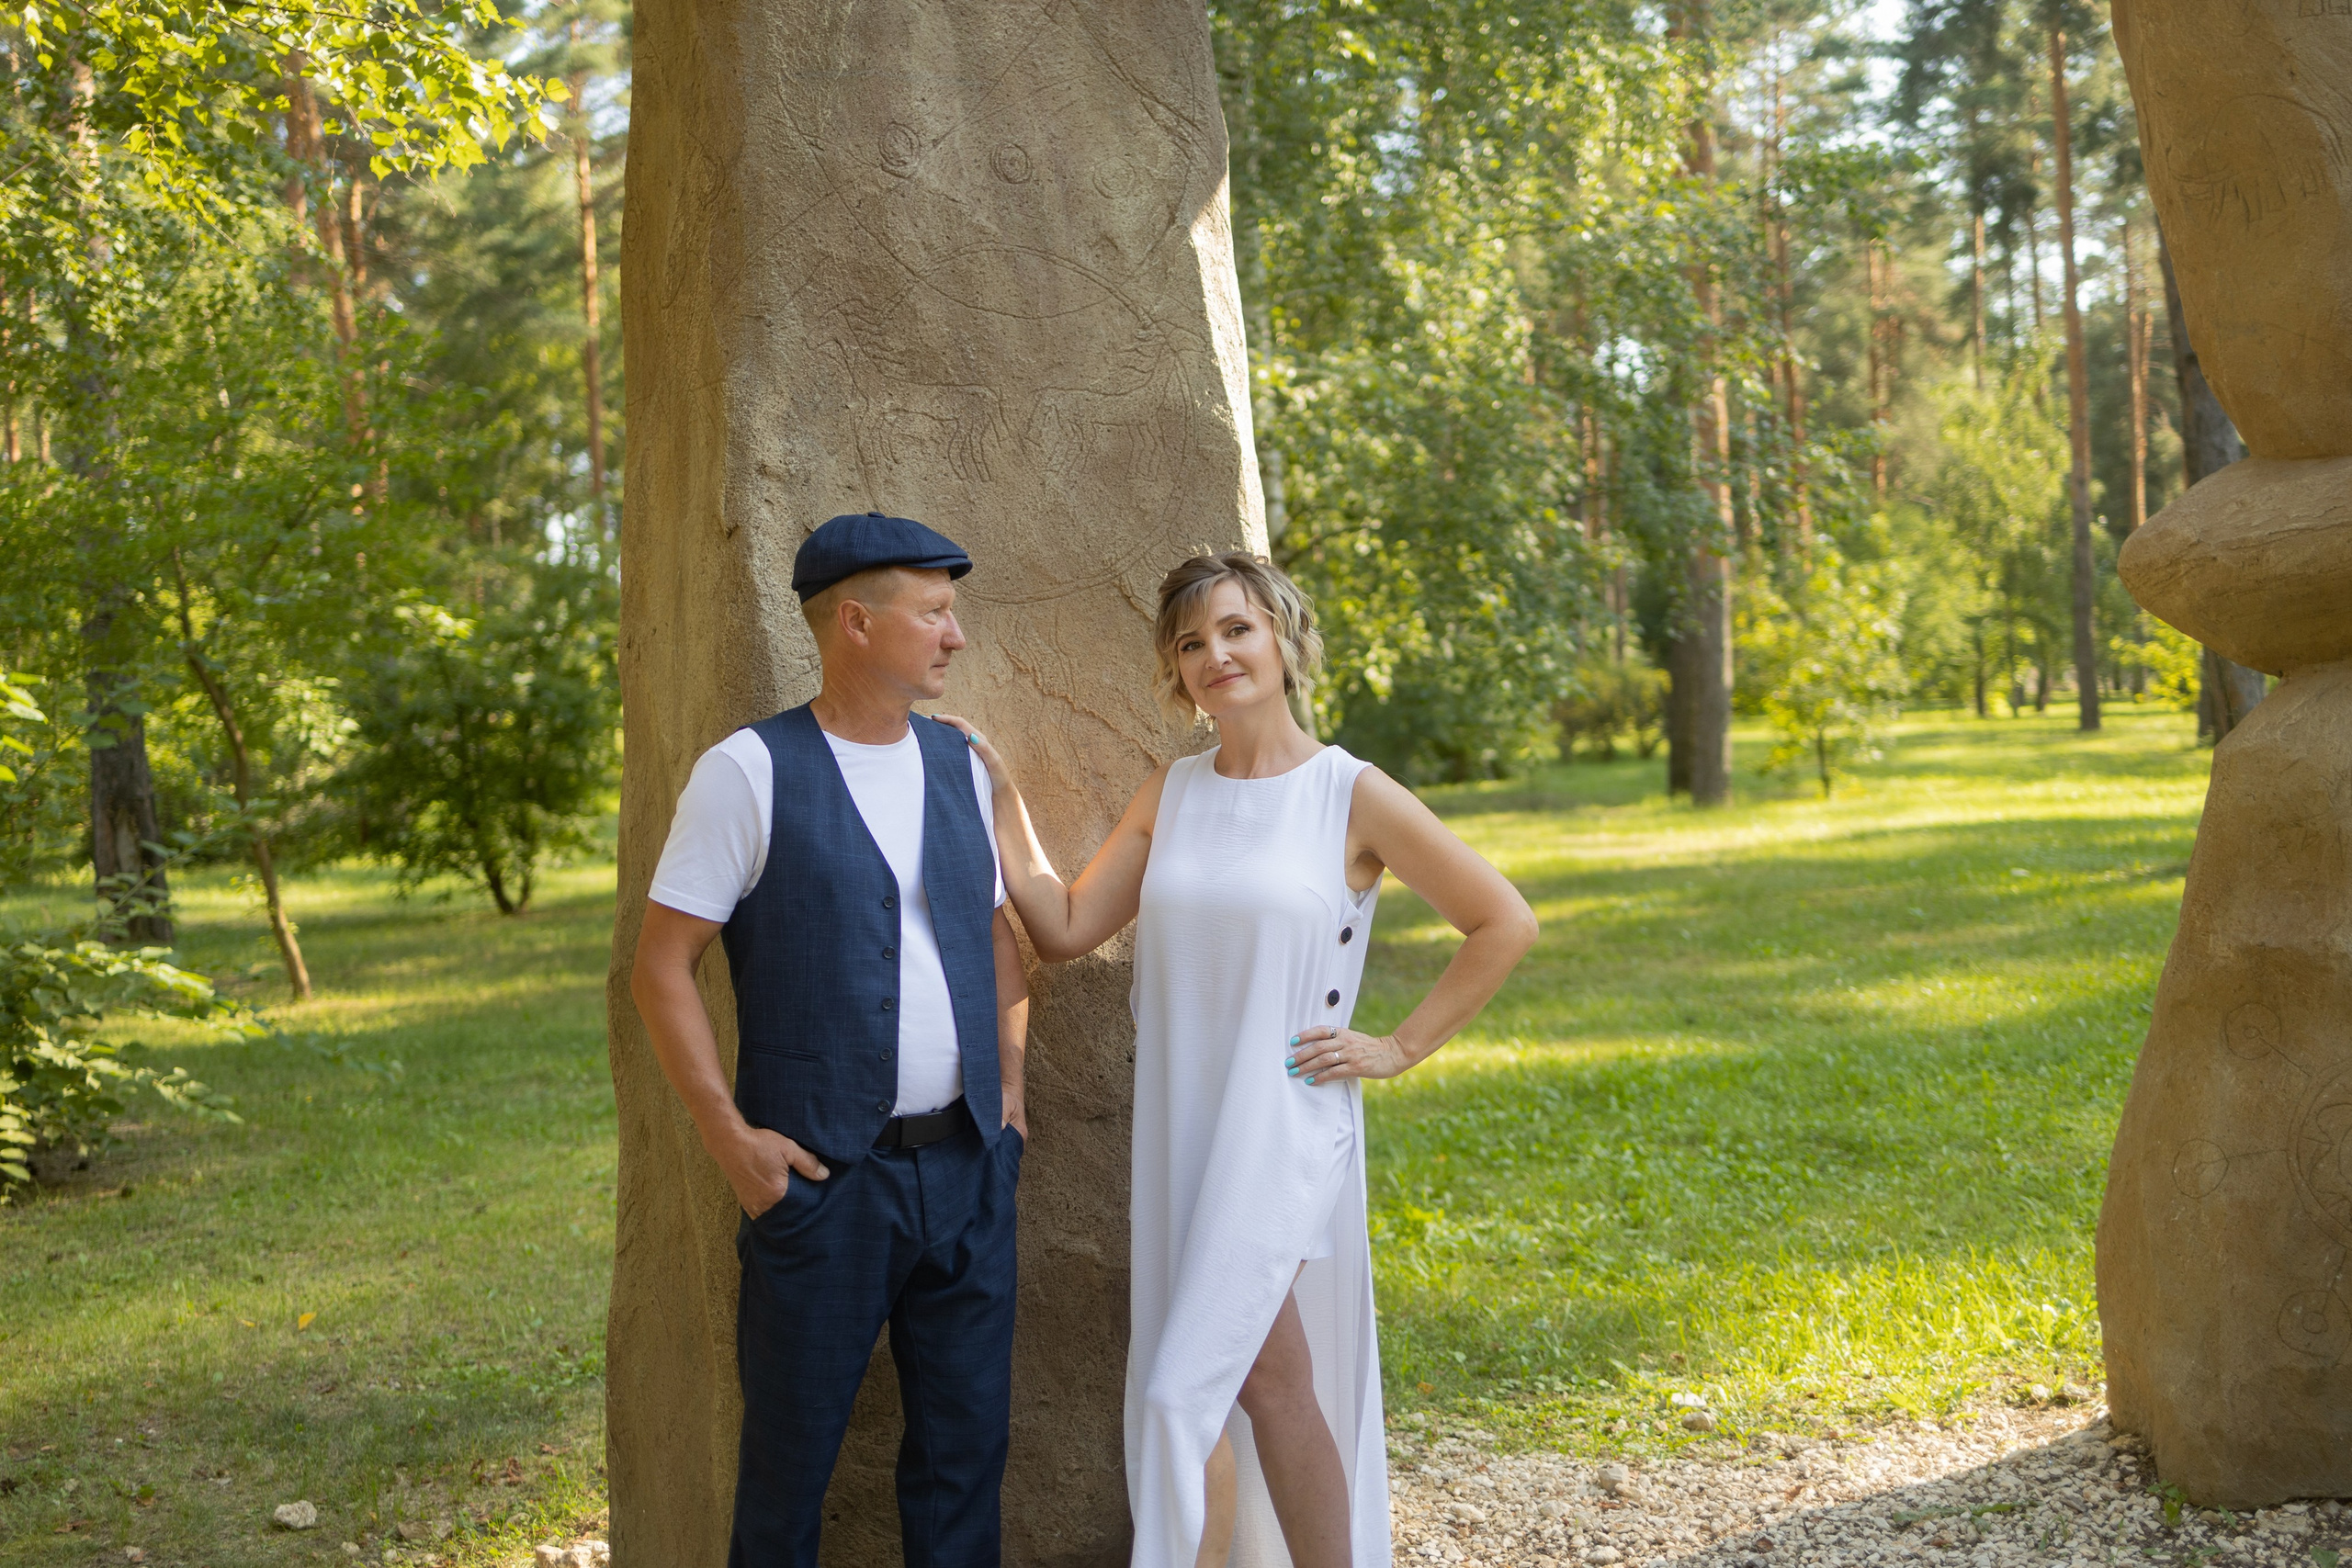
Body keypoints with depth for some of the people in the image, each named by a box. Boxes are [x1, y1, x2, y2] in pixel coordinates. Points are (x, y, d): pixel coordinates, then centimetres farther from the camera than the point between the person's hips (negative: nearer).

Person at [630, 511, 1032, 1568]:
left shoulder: (959, 765, 10)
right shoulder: (751, 771, -8)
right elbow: (661, 968, -8)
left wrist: (1010, 1087, 11)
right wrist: (727, 1134, -12)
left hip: (970, 1166, 5)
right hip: (825, 1173, -5)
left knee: (967, 1440, 12)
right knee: (794, 1453, 6)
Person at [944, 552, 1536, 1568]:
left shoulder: (1353, 798, -5)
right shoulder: (1171, 795, 8)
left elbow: (1503, 923, 0)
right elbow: (1064, 928, 6)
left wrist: (1400, 1048, -3)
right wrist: (1002, 797, 1)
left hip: (1280, 1131, -4)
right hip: (1177, 1130, 4)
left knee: (1188, 1386, -9)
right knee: (1267, 1378, 9)